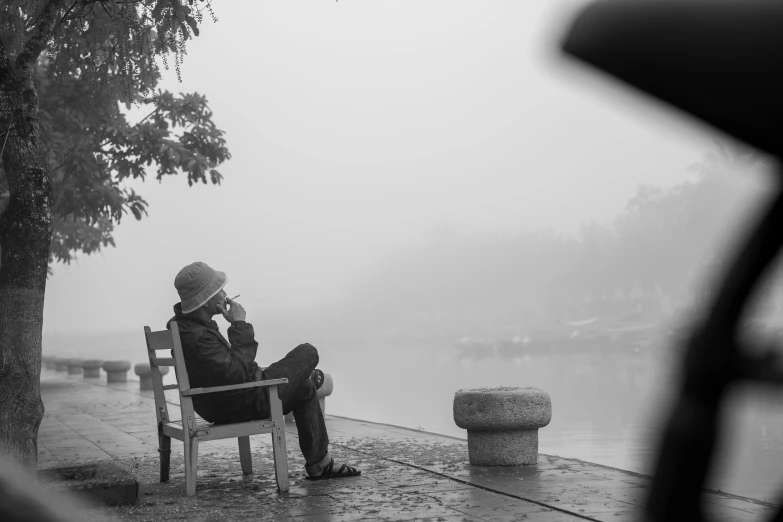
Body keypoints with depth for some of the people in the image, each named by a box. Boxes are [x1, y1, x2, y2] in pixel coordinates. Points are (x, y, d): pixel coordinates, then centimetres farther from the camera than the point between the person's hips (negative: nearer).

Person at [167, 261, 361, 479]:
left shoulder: (184, 324, 1)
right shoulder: (197, 337, -35)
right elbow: (235, 374, -36)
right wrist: (240, 326, -30)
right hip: (242, 405, -11)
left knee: (306, 388, 26)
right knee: (308, 353, 3)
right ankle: (312, 379, 42)